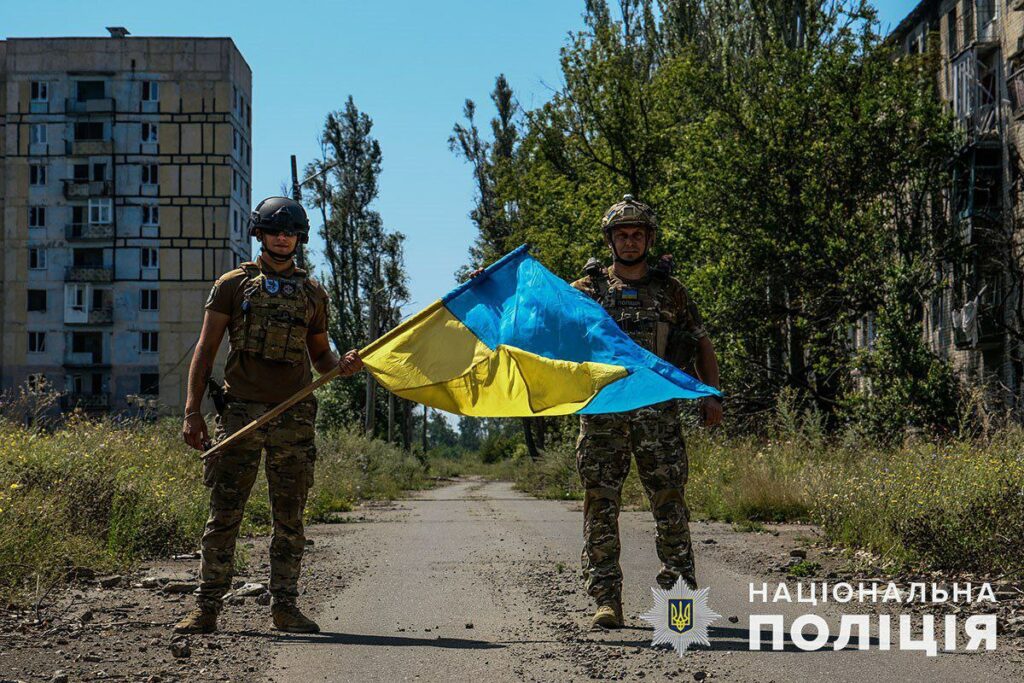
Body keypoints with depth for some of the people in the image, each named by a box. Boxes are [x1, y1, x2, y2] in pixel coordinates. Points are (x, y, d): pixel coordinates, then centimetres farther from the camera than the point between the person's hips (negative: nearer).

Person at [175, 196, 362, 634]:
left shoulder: (312, 294, 14)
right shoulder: (233, 285, 6)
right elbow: (206, 350, 3)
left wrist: (342, 366, -2)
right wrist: (192, 411, -6)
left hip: (294, 417, 2)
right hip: (242, 413, -2)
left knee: (289, 520, 5)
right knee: (224, 515, -3)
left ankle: (284, 607, 12)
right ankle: (206, 609, 1)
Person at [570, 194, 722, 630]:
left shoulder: (670, 291, 13)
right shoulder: (587, 290, 10)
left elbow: (701, 346, 17)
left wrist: (712, 394, 4)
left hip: (658, 411, 0)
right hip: (602, 410, 0)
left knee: (670, 504, -2)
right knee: (600, 506, -3)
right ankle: (606, 601, 2)